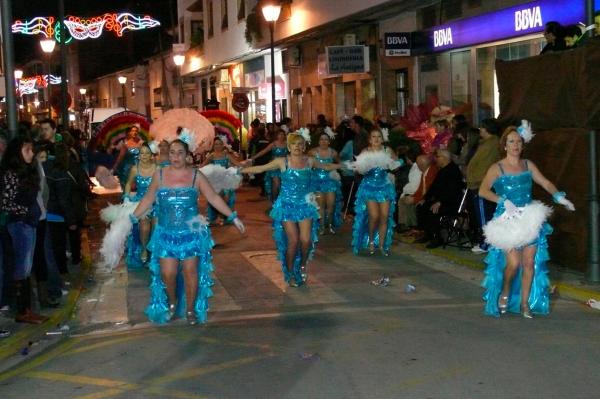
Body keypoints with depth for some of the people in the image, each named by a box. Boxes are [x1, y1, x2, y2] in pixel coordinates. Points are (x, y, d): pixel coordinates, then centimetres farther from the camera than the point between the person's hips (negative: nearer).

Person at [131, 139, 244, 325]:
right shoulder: (159, 175, 0)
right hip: (166, 234, 1)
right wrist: (132, 218, 6)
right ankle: (171, 302, 28)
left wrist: (233, 216, -3)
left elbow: (213, 198, 0)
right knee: (167, 273, -2)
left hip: (191, 233, -1)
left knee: (191, 272, 5)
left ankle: (191, 309, 22)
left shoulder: (196, 175, -3)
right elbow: (147, 200, 9)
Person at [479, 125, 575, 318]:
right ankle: (504, 293, 14)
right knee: (514, 262, -14)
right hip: (507, 221, -4)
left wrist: (559, 197, -10)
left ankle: (525, 303, 14)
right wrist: (504, 201, -26)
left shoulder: (528, 165, 10)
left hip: (529, 220, 4)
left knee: (530, 262, 1)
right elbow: (483, 190, -15)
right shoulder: (497, 168, -4)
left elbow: (545, 183, 8)